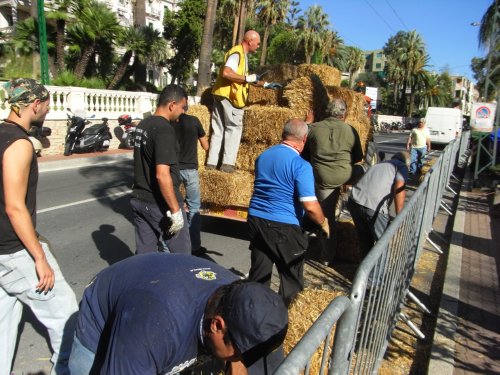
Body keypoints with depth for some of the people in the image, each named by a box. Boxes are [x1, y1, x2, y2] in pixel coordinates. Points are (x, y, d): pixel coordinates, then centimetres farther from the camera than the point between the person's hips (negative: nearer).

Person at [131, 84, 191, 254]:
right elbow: (162, 175, -27)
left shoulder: (142, 125, 9)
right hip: (160, 205, -8)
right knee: (181, 253, 9)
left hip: (139, 200, 8)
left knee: (143, 254, 15)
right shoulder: (164, 129, -20)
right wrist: (175, 210, -23)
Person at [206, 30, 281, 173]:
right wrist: (248, 78, -19)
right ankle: (227, 163, -6)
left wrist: (265, 84, 25)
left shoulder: (242, 54, 19)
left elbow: (243, 78, 28)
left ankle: (212, 162, 9)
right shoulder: (237, 53, -12)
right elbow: (226, 73, -27)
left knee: (218, 129, 7)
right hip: (229, 95, -9)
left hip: (222, 95, 9)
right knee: (234, 127, -4)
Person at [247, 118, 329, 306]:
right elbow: (310, 206, -19)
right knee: (292, 280, 12)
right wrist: (324, 223, -2)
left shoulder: (262, 156, 6)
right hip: (284, 227, -6)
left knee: (258, 275, 18)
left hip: (255, 219, 7)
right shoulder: (301, 165, -16)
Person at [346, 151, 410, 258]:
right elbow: (399, 187, -4)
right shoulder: (402, 166, 15)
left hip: (354, 201, 7)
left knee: (365, 238, 25)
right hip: (374, 207, -6)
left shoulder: (379, 164, 33)